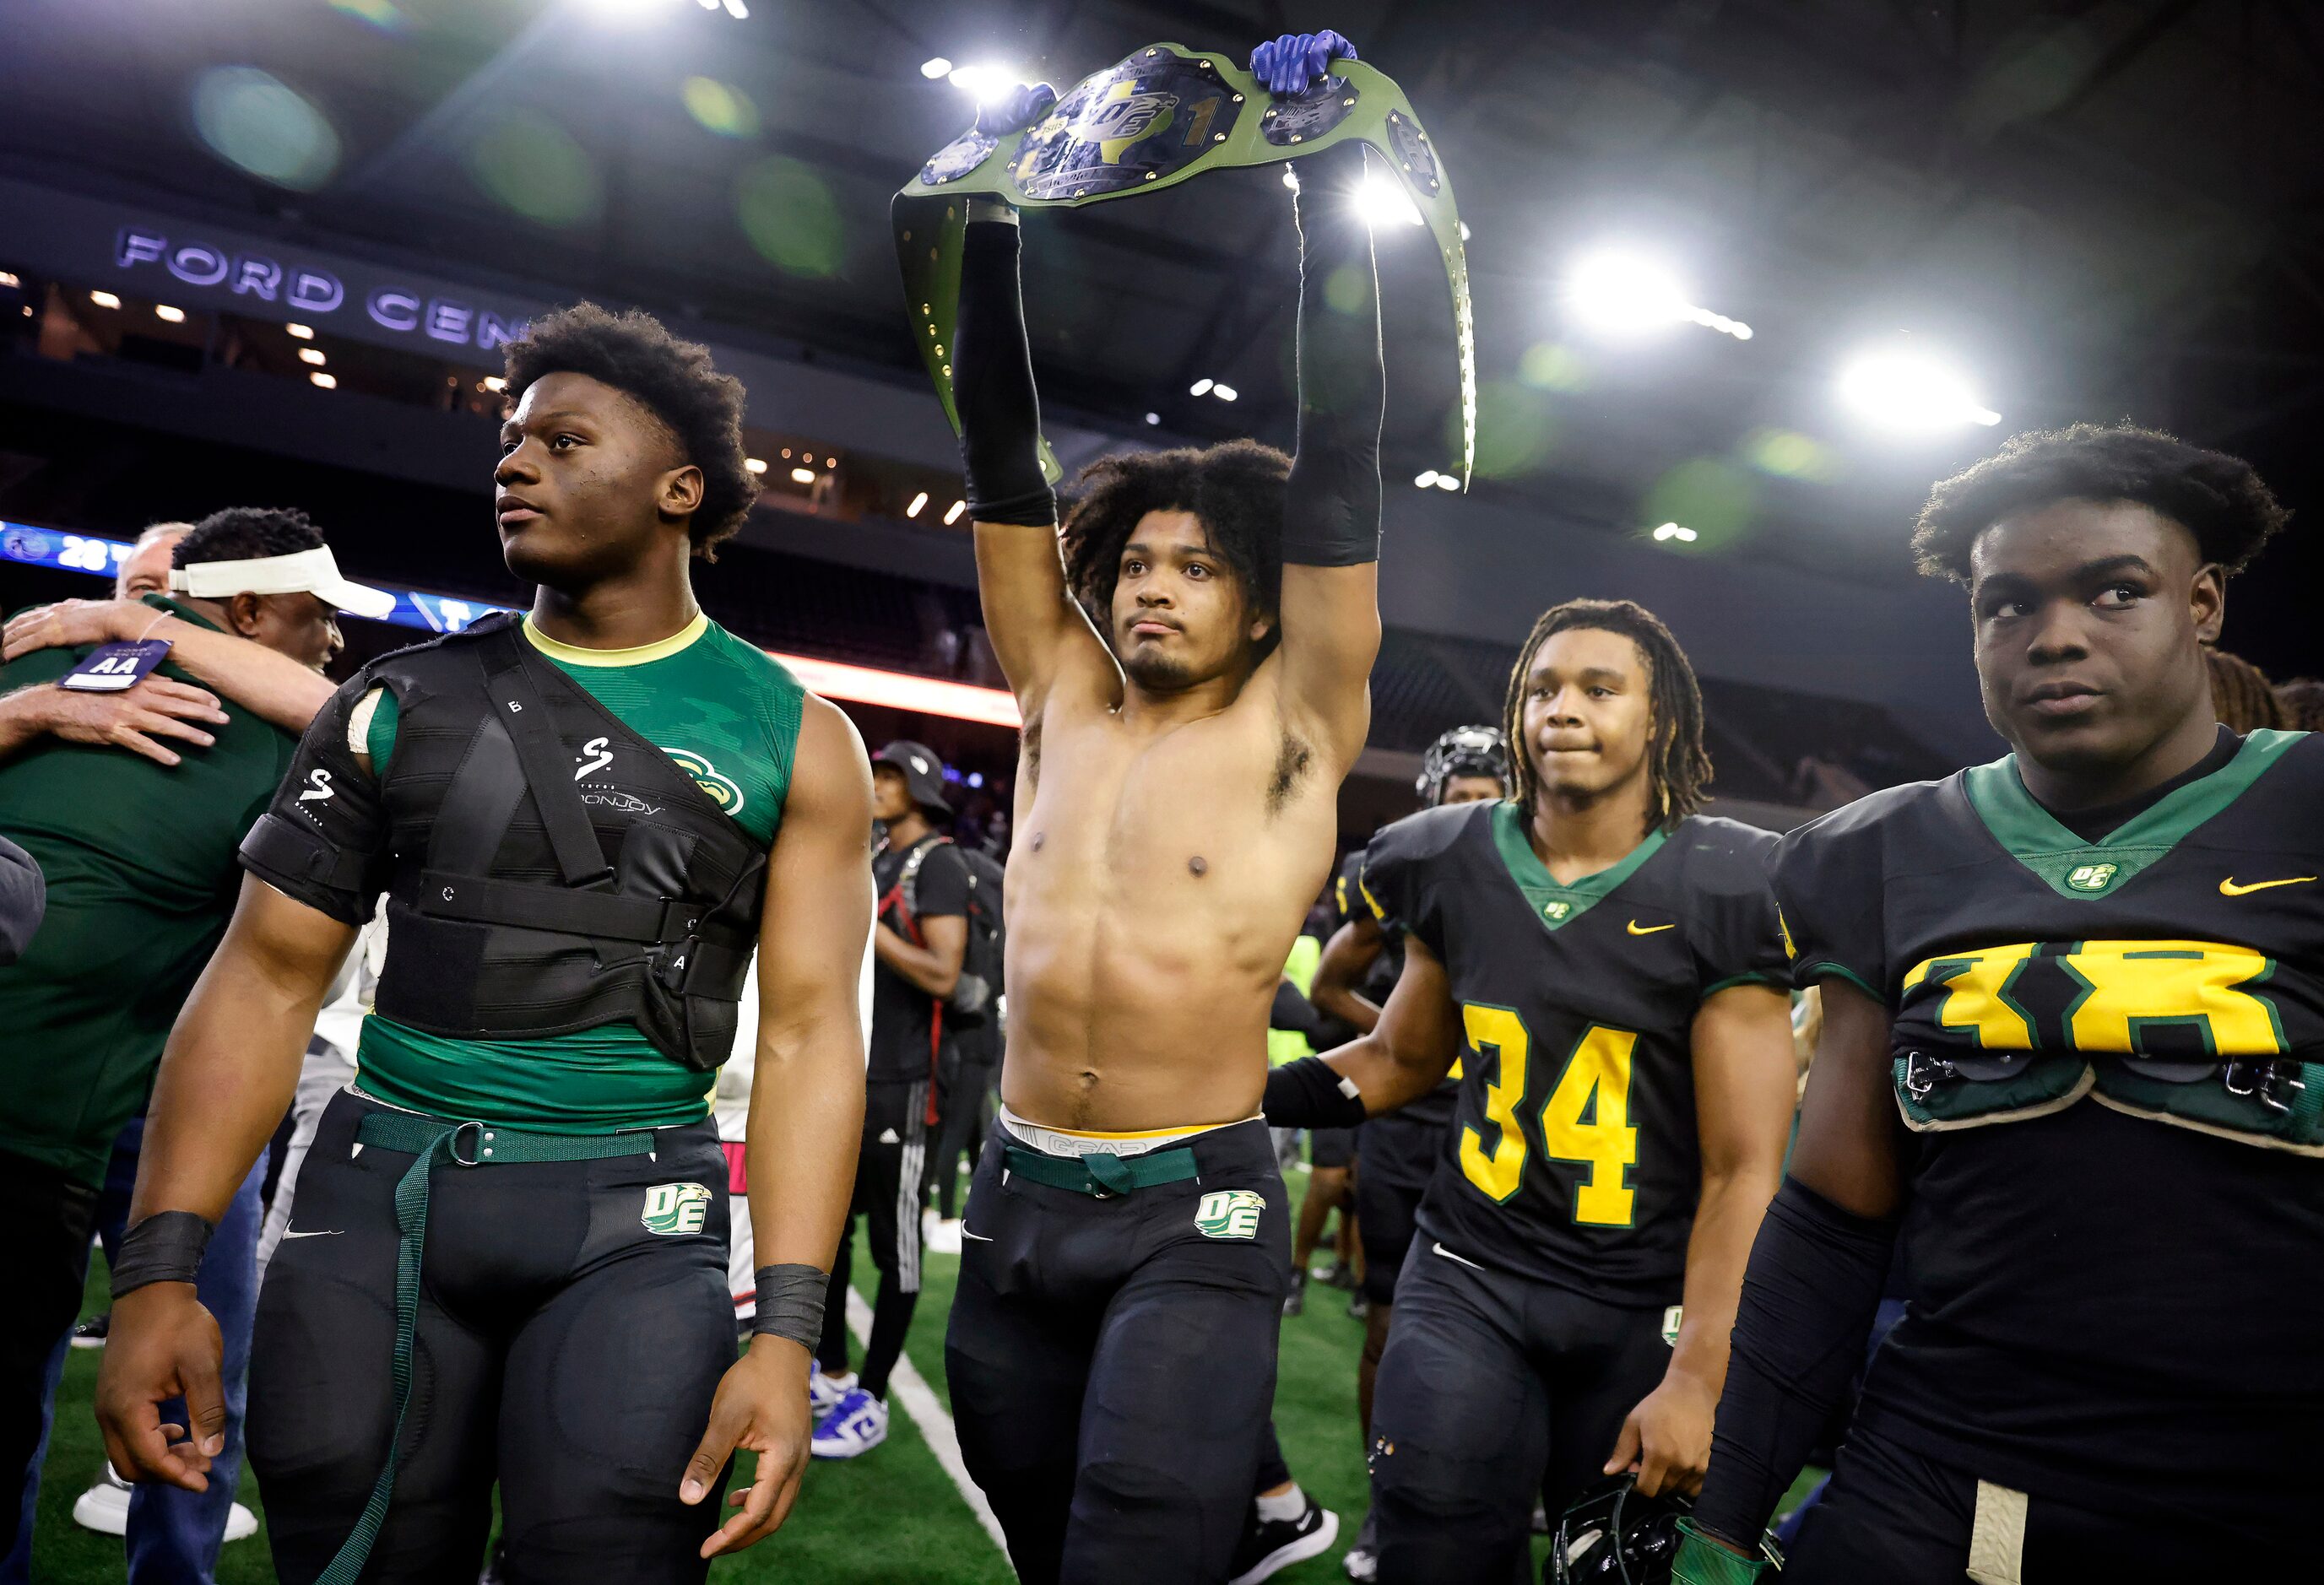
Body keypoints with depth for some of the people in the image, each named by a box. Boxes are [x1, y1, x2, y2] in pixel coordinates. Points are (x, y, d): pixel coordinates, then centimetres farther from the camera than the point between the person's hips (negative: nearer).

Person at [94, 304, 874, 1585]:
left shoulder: (795, 738, -1)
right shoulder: (401, 704, 6)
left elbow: (807, 1029, -6)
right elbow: (269, 977, 5)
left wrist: (786, 1330, -14)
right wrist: (157, 1267, -5)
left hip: (634, 1215, -2)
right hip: (380, 1188, 3)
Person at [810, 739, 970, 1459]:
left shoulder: (938, 865, -9)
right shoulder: (874, 864, 17)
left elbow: (942, 975, -19)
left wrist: (865, 923, -21)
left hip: (898, 1081, -9)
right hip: (847, 1071, 9)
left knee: (894, 1242, 0)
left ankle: (870, 1401, 9)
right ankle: (830, 1372, 28)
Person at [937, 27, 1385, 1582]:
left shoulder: (1293, 725, -3)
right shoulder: (1060, 700, 7)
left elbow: (1338, 472, -9)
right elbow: (1003, 466, 6)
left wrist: (1328, 182, -10)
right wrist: (991, 214, 3)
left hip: (1194, 1214, -4)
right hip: (1017, 1202, 5)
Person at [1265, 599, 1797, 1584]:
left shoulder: (1716, 895, -10)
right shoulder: (1454, 867, 0)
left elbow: (1743, 1168, -10)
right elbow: (1400, 1060, 13)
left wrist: (1697, 1380, -14)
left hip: (1646, 1308, -2)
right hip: (1469, 1278, 2)